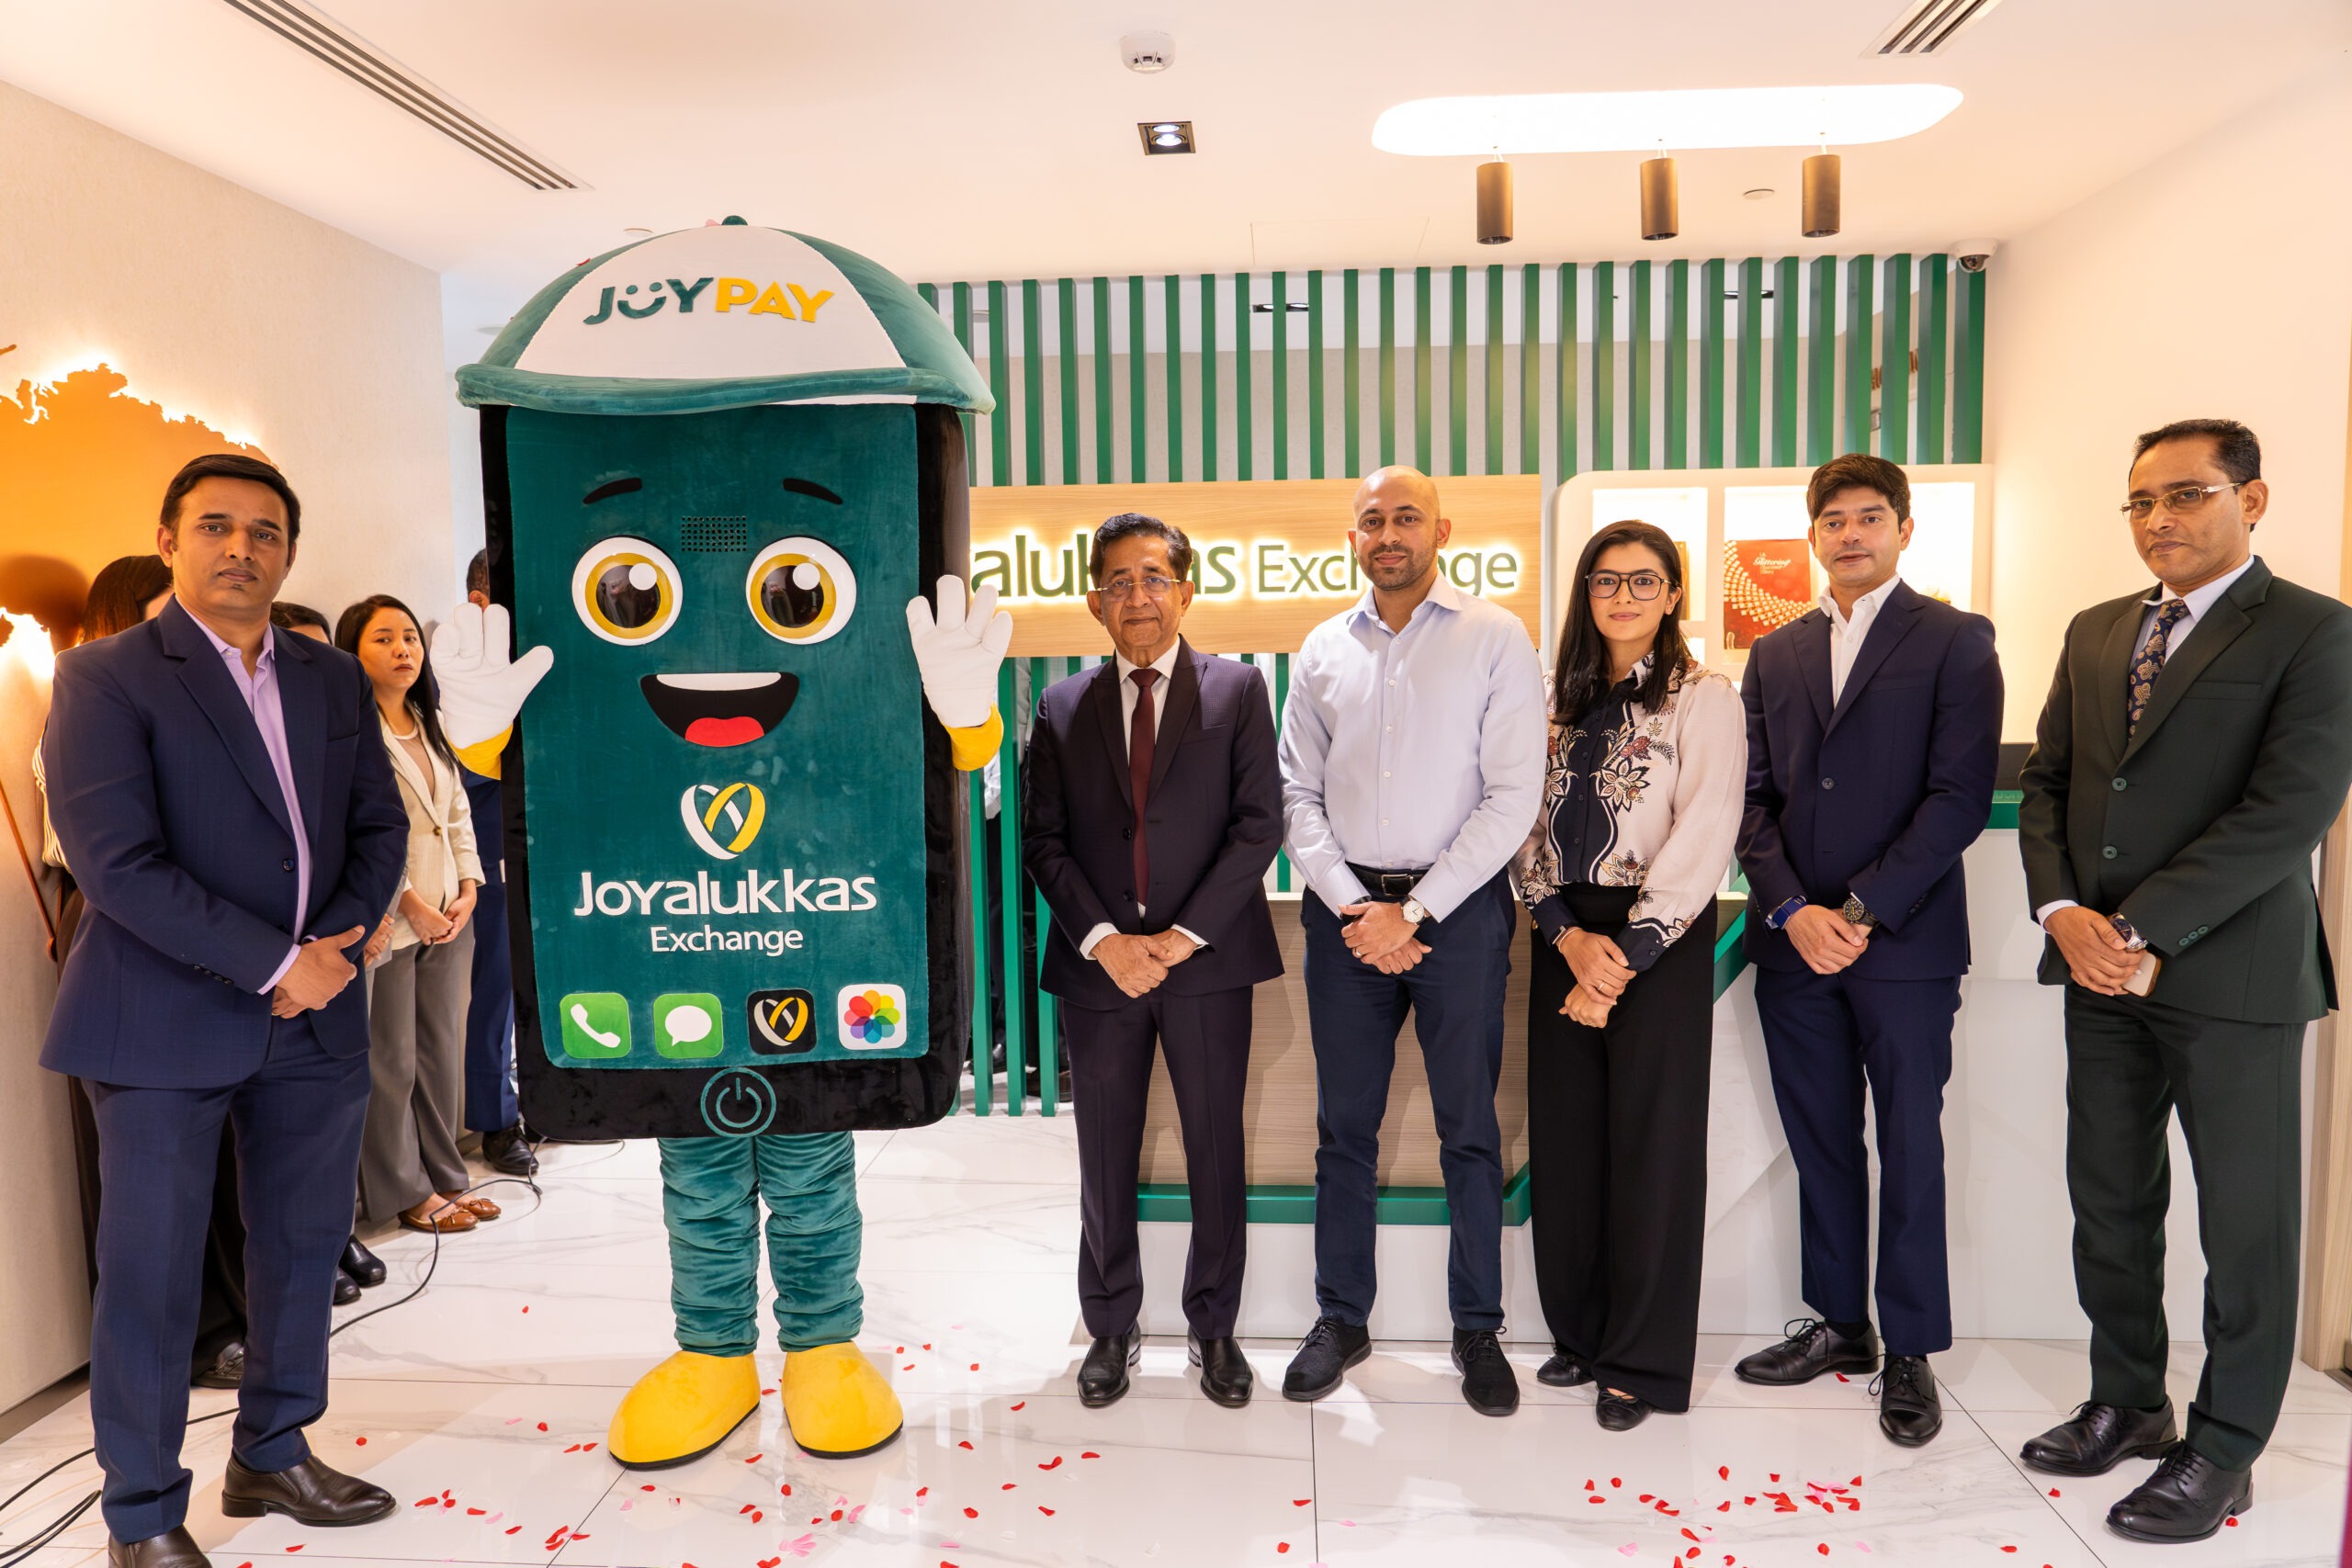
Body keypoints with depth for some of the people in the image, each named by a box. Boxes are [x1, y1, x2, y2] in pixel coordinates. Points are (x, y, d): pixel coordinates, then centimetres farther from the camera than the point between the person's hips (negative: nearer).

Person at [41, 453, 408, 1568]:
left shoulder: (331, 680, 10)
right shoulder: (104, 677, -6)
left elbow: (378, 826, 10)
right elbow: (116, 860, -16)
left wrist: (335, 944, -6)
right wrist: (274, 962, -17)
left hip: (314, 1016, 5)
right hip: (165, 1023, -5)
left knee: (303, 1249, 14)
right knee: (150, 1275, 5)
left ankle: (271, 1458, 33)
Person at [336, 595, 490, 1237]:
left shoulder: (429, 725, 15)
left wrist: (468, 888, 4)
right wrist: (410, 904, -15)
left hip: (449, 916, 7)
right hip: (386, 920, -7)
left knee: (441, 1050, 13)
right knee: (391, 1062, 3)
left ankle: (445, 1177, 25)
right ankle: (405, 1191, 17)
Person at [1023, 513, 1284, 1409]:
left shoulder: (1238, 690, 3)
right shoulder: (1063, 708, 8)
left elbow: (1260, 823, -5)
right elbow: (1043, 841, 3)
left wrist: (1183, 935, -12)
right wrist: (1104, 940, -10)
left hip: (1208, 962, -1)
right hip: (1098, 965, 2)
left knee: (1217, 1151, 9)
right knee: (1106, 1158, 11)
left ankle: (1214, 1327, 27)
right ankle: (1111, 1328, 28)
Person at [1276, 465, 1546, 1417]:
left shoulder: (1497, 641, -1)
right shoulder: (1323, 650, 8)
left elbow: (1512, 796, -7)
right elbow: (1298, 794, 7)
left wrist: (1414, 912, -11)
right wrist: (1355, 907, -6)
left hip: (1458, 906, -2)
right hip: (1346, 910, 3)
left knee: (1469, 1129, 7)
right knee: (1344, 1126, 9)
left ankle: (1477, 1329, 22)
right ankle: (1341, 1319, 24)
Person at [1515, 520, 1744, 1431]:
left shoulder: (1703, 700, -4)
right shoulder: (1564, 701, 12)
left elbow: (1702, 840, -11)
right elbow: (1531, 822, 8)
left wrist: (1626, 956, -16)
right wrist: (1565, 933, -7)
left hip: (1659, 942, -5)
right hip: (1565, 936, 5)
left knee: (1651, 1144, 2)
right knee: (1563, 1139, 8)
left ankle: (1644, 1363, 16)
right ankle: (1582, 1332, 26)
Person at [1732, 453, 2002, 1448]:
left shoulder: (1955, 641, 0)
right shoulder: (1775, 656, 13)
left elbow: (1960, 796, -9)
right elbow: (1754, 798, 7)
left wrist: (1864, 911, -15)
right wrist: (1791, 910, -7)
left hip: (1903, 944, -4)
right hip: (1794, 944, 4)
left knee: (1909, 1149, 5)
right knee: (1820, 1142, 12)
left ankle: (1909, 1352, 18)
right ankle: (1839, 1322, 27)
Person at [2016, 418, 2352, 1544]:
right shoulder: (2095, 635, 12)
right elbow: (2045, 783, 11)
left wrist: (2142, 929, -18)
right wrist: (2064, 912, -5)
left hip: (2232, 976, -5)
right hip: (2103, 972, 6)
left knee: (2246, 1219, 7)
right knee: (2109, 1199, 13)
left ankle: (2223, 1447, 22)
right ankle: (2126, 1404, 30)